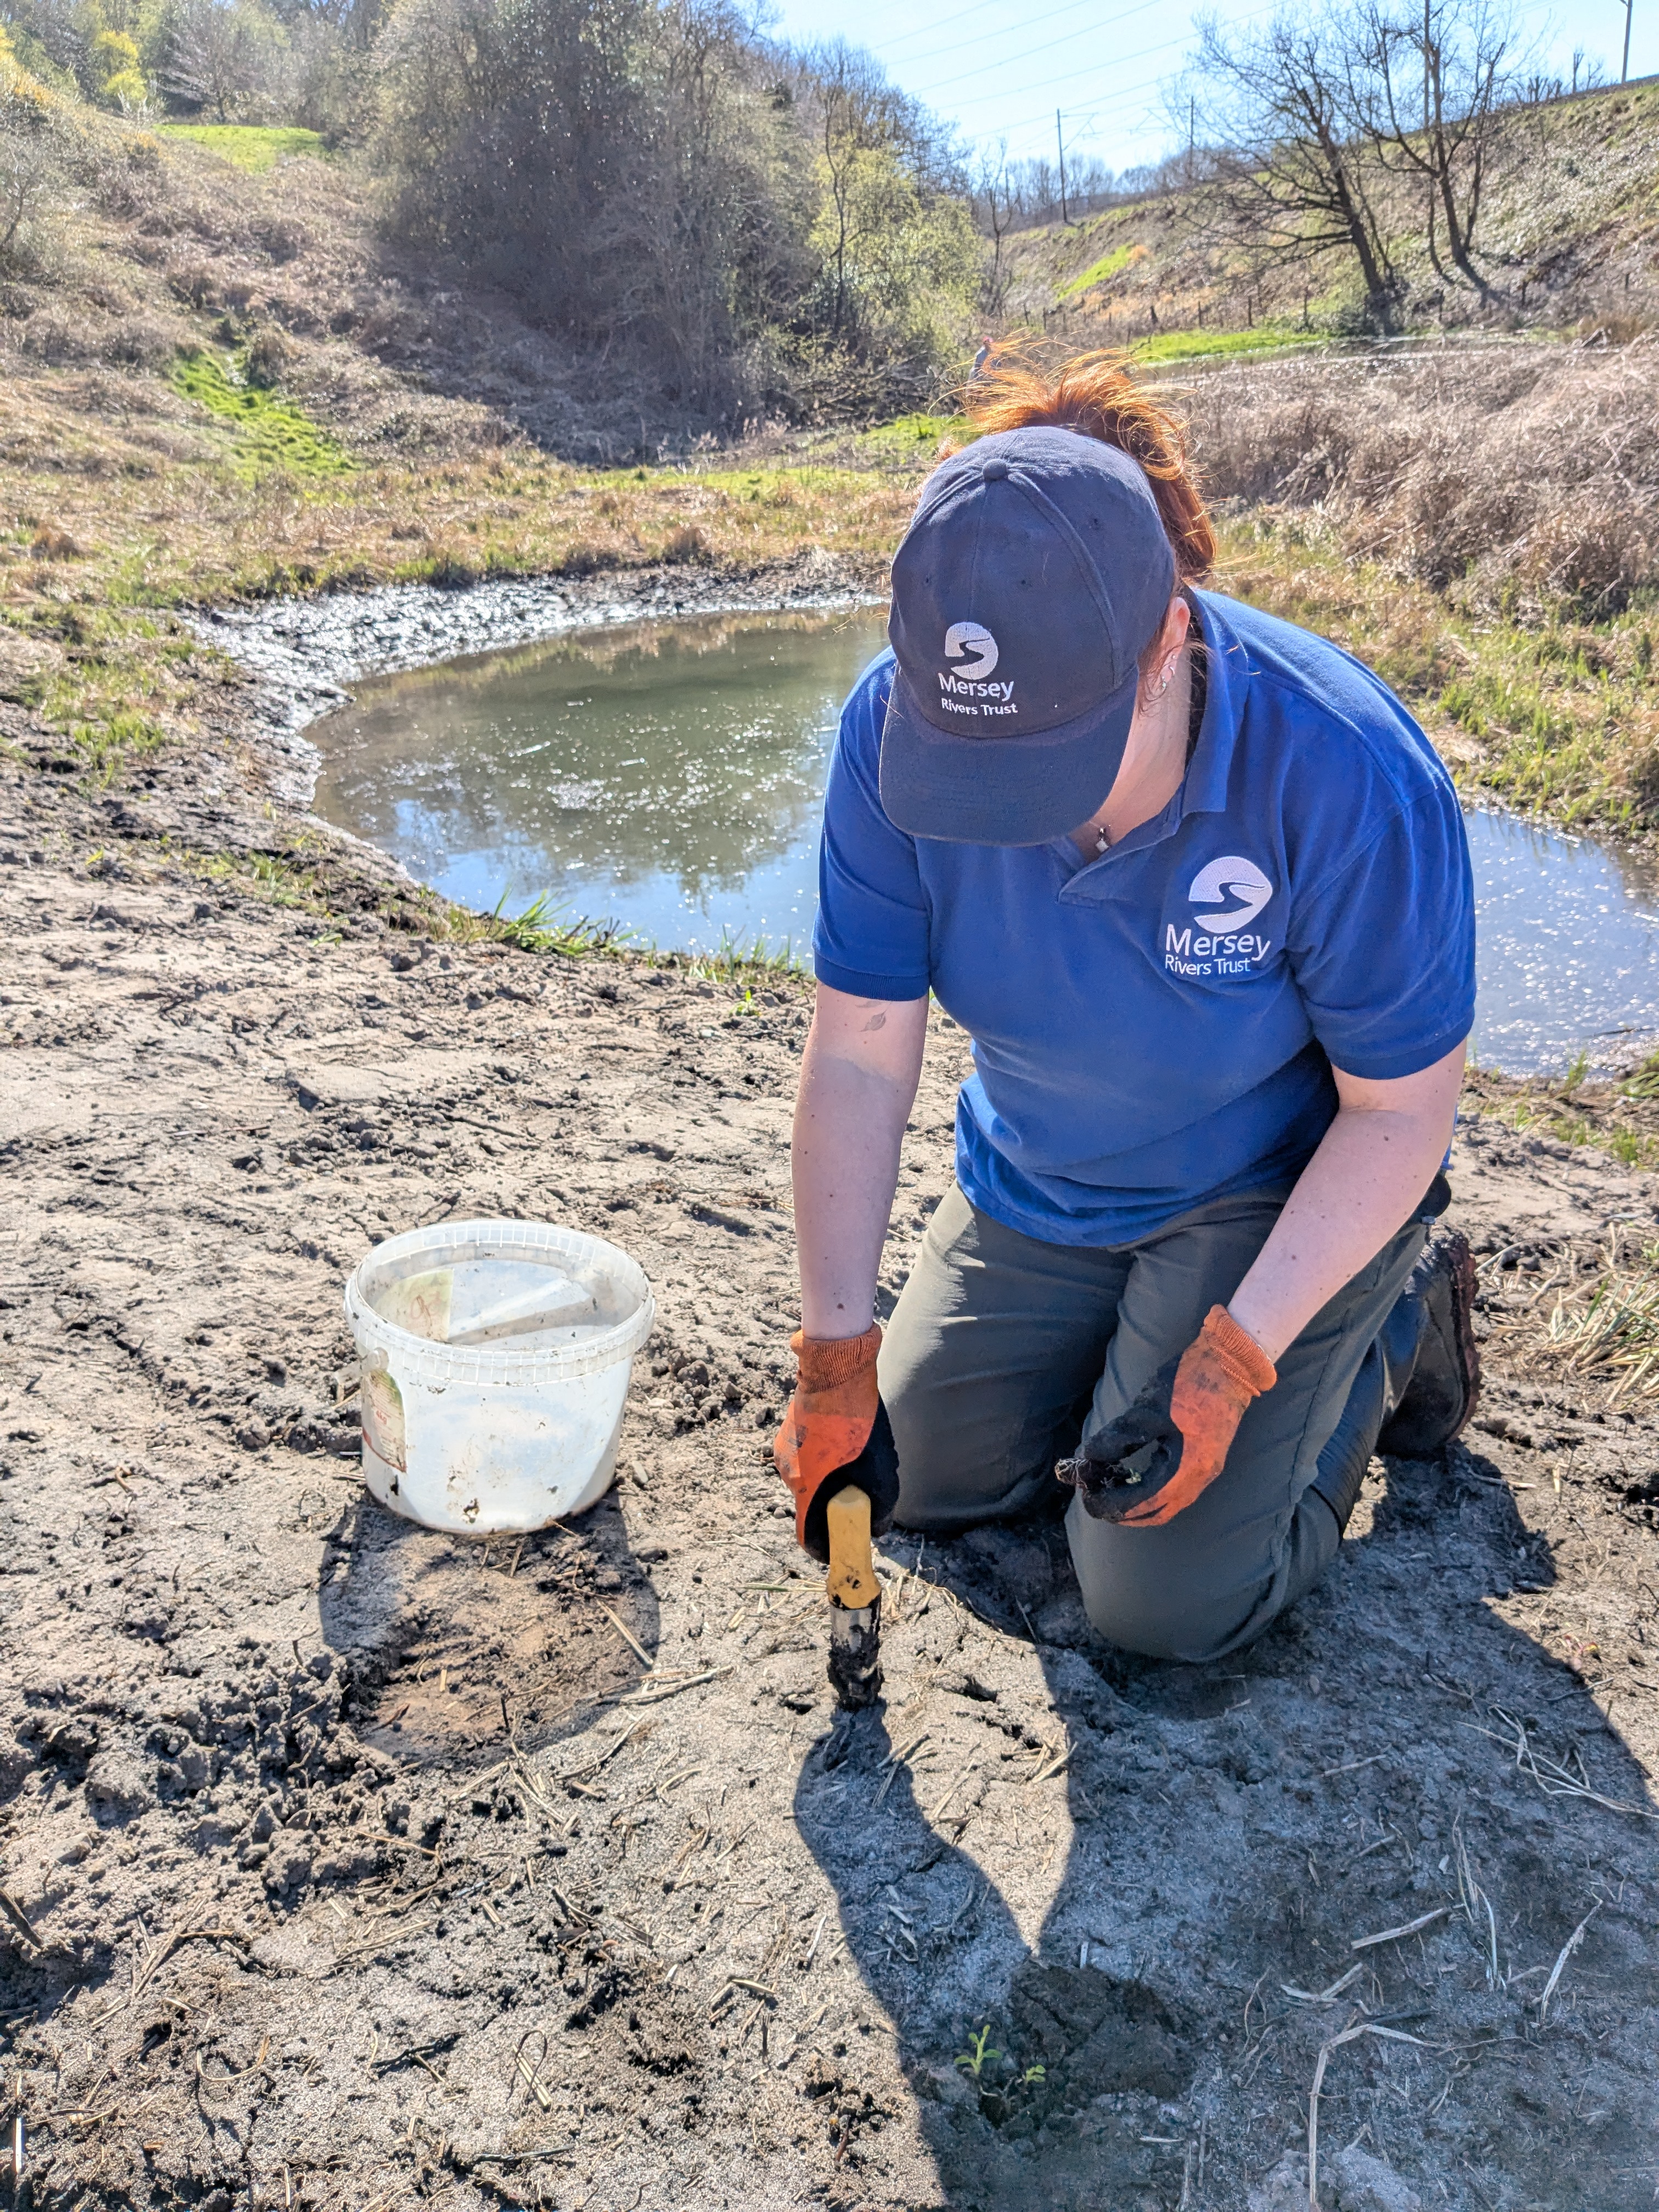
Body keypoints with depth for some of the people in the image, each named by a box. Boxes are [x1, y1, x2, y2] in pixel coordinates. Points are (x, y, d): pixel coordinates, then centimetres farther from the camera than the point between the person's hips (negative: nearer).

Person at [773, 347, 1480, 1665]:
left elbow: (1400, 1110, -20)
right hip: (1037, 1194, 4)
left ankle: (1396, 1318, 15)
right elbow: (861, 1054, -18)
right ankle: (1128, 1340, 31)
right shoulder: (897, 727, -23)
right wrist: (835, 1362, -17)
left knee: (1165, 1605, -8)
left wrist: (1226, 1367, -27)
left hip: (1277, 1194, -4)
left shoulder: (1345, 772, -33)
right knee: (922, 1478, 8)